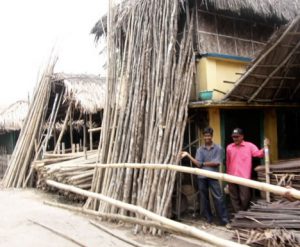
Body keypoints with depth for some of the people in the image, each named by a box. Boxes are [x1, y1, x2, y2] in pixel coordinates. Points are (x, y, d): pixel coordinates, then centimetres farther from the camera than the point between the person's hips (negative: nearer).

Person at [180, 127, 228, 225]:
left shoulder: (218, 148, 2)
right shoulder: (200, 149, 8)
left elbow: (217, 163, -7)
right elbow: (198, 164, -3)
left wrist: (204, 163, -3)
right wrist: (188, 155, -11)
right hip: (201, 177, 3)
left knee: (218, 198, -4)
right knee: (204, 198, 9)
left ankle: (224, 220, 3)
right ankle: (208, 219, 21)